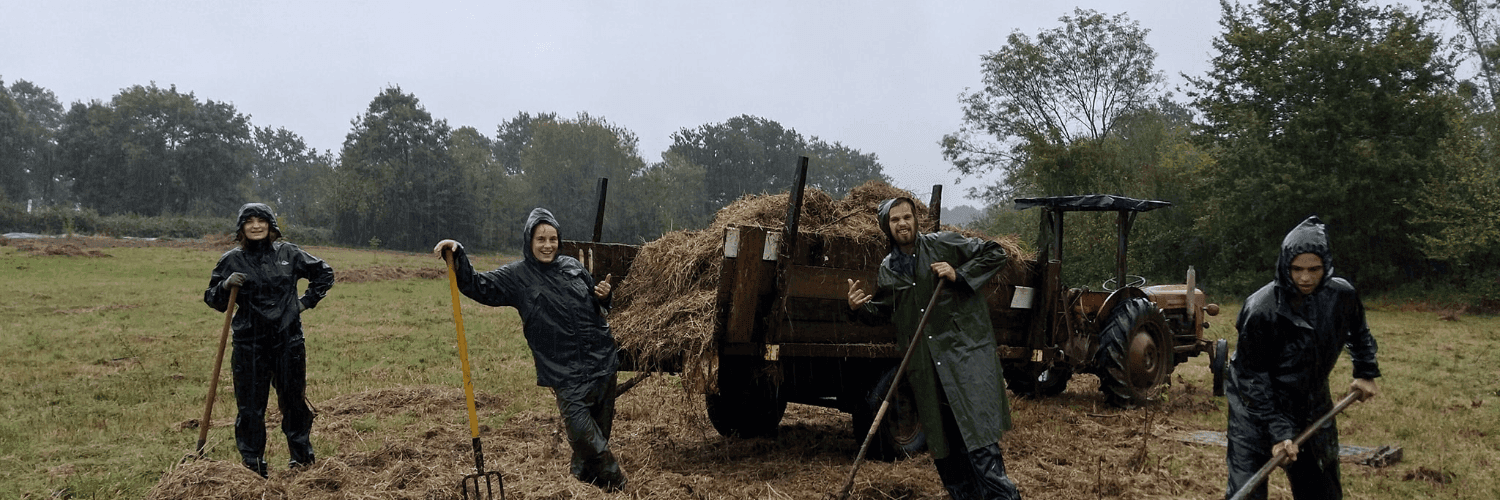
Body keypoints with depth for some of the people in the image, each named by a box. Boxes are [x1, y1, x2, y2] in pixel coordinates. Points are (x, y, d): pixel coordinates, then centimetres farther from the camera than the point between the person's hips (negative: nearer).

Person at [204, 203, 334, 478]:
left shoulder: (288, 254, 4)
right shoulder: (232, 260, 3)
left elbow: (324, 272, 18)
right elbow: (213, 300, 7)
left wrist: (307, 301, 9)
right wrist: (226, 285, -13)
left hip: (288, 341, 0)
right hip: (249, 344, 0)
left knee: (293, 399, 8)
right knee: (250, 406, 1)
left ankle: (302, 456, 24)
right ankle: (252, 464, 12)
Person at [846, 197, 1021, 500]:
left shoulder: (943, 245, 1)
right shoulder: (888, 270, 14)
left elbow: (995, 254, 2)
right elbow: (882, 312, 23)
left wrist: (959, 275, -10)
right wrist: (860, 308, 2)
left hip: (965, 354, -5)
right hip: (926, 369, 5)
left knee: (978, 441, -13)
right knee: (943, 449, 10)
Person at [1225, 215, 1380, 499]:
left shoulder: (1342, 295, -9)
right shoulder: (1261, 310, -25)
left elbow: (1358, 332, 17)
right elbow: (1253, 379, -19)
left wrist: (1366, 372, 12)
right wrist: (1278, 431, -22)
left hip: (1313, 410, 5)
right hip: (1258, 412, -5)